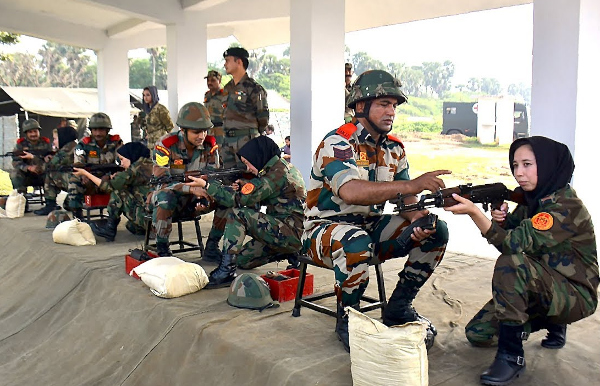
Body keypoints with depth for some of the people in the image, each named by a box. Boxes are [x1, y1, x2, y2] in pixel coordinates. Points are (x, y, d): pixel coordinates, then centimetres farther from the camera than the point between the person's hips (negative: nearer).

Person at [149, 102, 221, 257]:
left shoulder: (210, 145, -9)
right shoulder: (166, 145, -21)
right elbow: (162, 181, -28)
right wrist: (192, 187, -44)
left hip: (195, 198, 4)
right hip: (170, 194, -4)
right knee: (165, 197, -38)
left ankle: (211, 247, -8)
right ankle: (161, 248, -17)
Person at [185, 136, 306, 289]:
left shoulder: (276, 172, -17)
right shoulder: (283, 166, 13)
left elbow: (238, 200, -20)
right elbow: (261, 199, 22)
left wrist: (206, 186, -13)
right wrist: (246, 188, 3)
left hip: (292, 233, -10)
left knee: (236, 213, -17)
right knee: (243, 260, 13)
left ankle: (226, 272, -18)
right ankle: (287, 253, 12)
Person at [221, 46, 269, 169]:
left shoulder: (253, 88, -8)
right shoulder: (227, 88, 16)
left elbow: (263, 118, -5)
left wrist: (250, 133, 6)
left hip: (246, 141, -7)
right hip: (227, 141, 7)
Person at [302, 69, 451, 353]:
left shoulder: (394, 149, 5)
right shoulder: (337, 143, -19)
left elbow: (404, 198, 3)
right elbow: (350, 192, -37)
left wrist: (417, 217, -22)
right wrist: (411, 185, -42)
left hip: (372, 226, 7)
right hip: (325, 230, -7)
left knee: (436, 230, -7)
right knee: (356, 242, -40)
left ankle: (399, 308, 6)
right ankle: (347, 318, -13)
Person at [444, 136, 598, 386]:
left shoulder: (566, 206, -23)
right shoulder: (534, 198, 3)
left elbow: (514, 244, -32)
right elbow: (508, 235, 3)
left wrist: (473, 211, -39)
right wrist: (499, 220, -18)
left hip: (575, 296, -8)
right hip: (543, 289, 8)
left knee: (511, 262, -35)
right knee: (477, 333, 3)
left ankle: (511, 355, -24)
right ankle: (551, 322, 21)